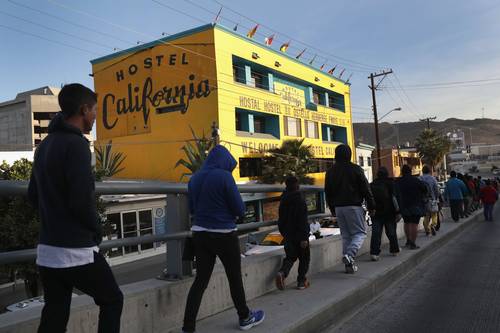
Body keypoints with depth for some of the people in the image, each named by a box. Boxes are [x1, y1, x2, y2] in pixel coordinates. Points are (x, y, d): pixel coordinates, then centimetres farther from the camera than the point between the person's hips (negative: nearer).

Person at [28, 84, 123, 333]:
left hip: (47, 250, 8)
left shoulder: (45, 145, 13)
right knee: (112, 301, 10)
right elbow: (82, 200, -22)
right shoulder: (75, 144, -16)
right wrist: (96, 231, -5)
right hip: (76, 251, -8)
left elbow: (33, 195, 19)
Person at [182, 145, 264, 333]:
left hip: (200, 234, 5)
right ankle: (245, 318, 30)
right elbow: (240, 210, -12)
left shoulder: (194, 178, 5)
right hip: (224, 234, -5)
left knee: (200, 280, 9)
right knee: (235, 277, 13)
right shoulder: (224, 176, -14)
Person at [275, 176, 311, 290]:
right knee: (304, 258, 11)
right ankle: (301, 281, 14)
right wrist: (304, 238, -17)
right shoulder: (300, 200, -16)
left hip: (287, 235, 6)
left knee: (290, 257, 13)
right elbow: (303, 221, -18)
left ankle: (282, 273, -12)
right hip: (299, 235, -5)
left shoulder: (283, 200, 5)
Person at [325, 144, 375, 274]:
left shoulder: (330, 171, 8)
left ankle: (349, 264, 11)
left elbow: (328, 192, 13)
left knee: (346, 235, 12)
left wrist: (332, 208, 21)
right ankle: (349, 255, -19)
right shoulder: (356, 169, -5)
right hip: (353, 206, -5)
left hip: (338, 207, 5)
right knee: (360, 232, 4)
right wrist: (371, 206, 2)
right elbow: (366, 189, -5)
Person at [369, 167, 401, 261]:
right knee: (391, 232, 13)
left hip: (376, 213, 2)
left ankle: (374, 253, -15)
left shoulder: (372, 185, 7)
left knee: (376, 233, -4)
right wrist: (398, 212, -8)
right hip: (389, 213, -1)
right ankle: (394, 250, 25)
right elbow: (394, 198, -10)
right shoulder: (390, 183, -3)